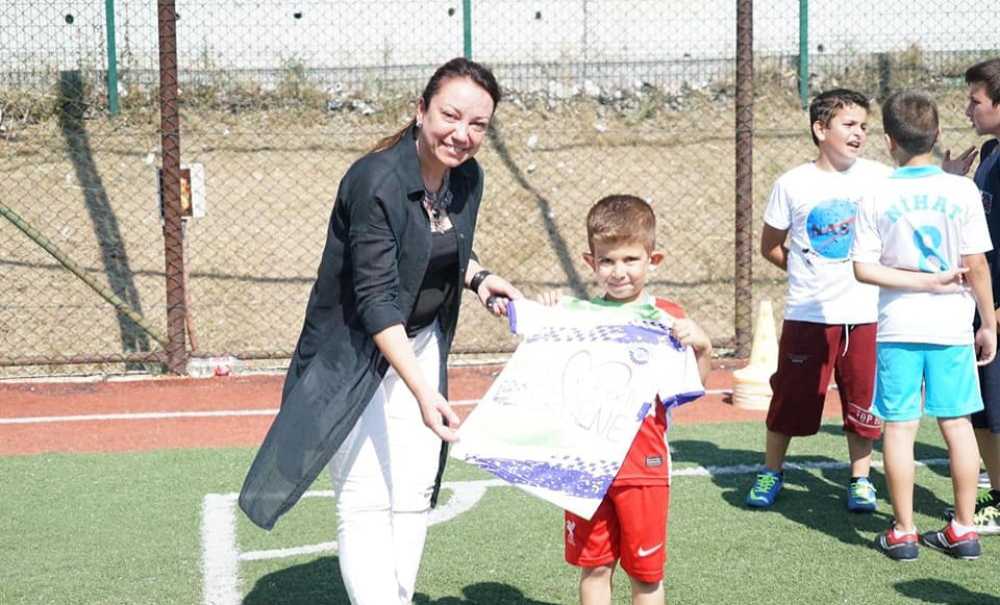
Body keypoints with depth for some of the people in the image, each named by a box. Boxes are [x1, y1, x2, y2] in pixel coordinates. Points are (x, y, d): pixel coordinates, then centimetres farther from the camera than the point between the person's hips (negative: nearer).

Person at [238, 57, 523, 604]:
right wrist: (421, 391, -39)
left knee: (414, 492, 11)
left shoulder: (467, 178, -3)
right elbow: (376, 299, -31)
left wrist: (479, 278, -4)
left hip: (420, 345, 7)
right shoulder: (375, 182, -27)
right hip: (356, 351, -7)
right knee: (367, 500, -10)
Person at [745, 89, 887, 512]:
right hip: (807, 315, -1)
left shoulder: (879, 177, 0)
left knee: (862, 400, 6)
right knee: (790, 397, 6)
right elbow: (770, 246, 9)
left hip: (864, 313, 1)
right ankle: (771, 472, 24)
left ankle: (861, 479, 22)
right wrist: (810, 272, 3)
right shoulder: (792, 184, -2)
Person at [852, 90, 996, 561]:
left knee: (899, 427, 5)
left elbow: (863, 268, -8)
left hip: (898, 327, -1)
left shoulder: (877, 197, -4)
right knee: (957, 424, 9)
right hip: (952, 326, 1)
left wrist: (920, 282, -5)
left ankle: (903, 533, 9)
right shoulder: (962, 191, -5)